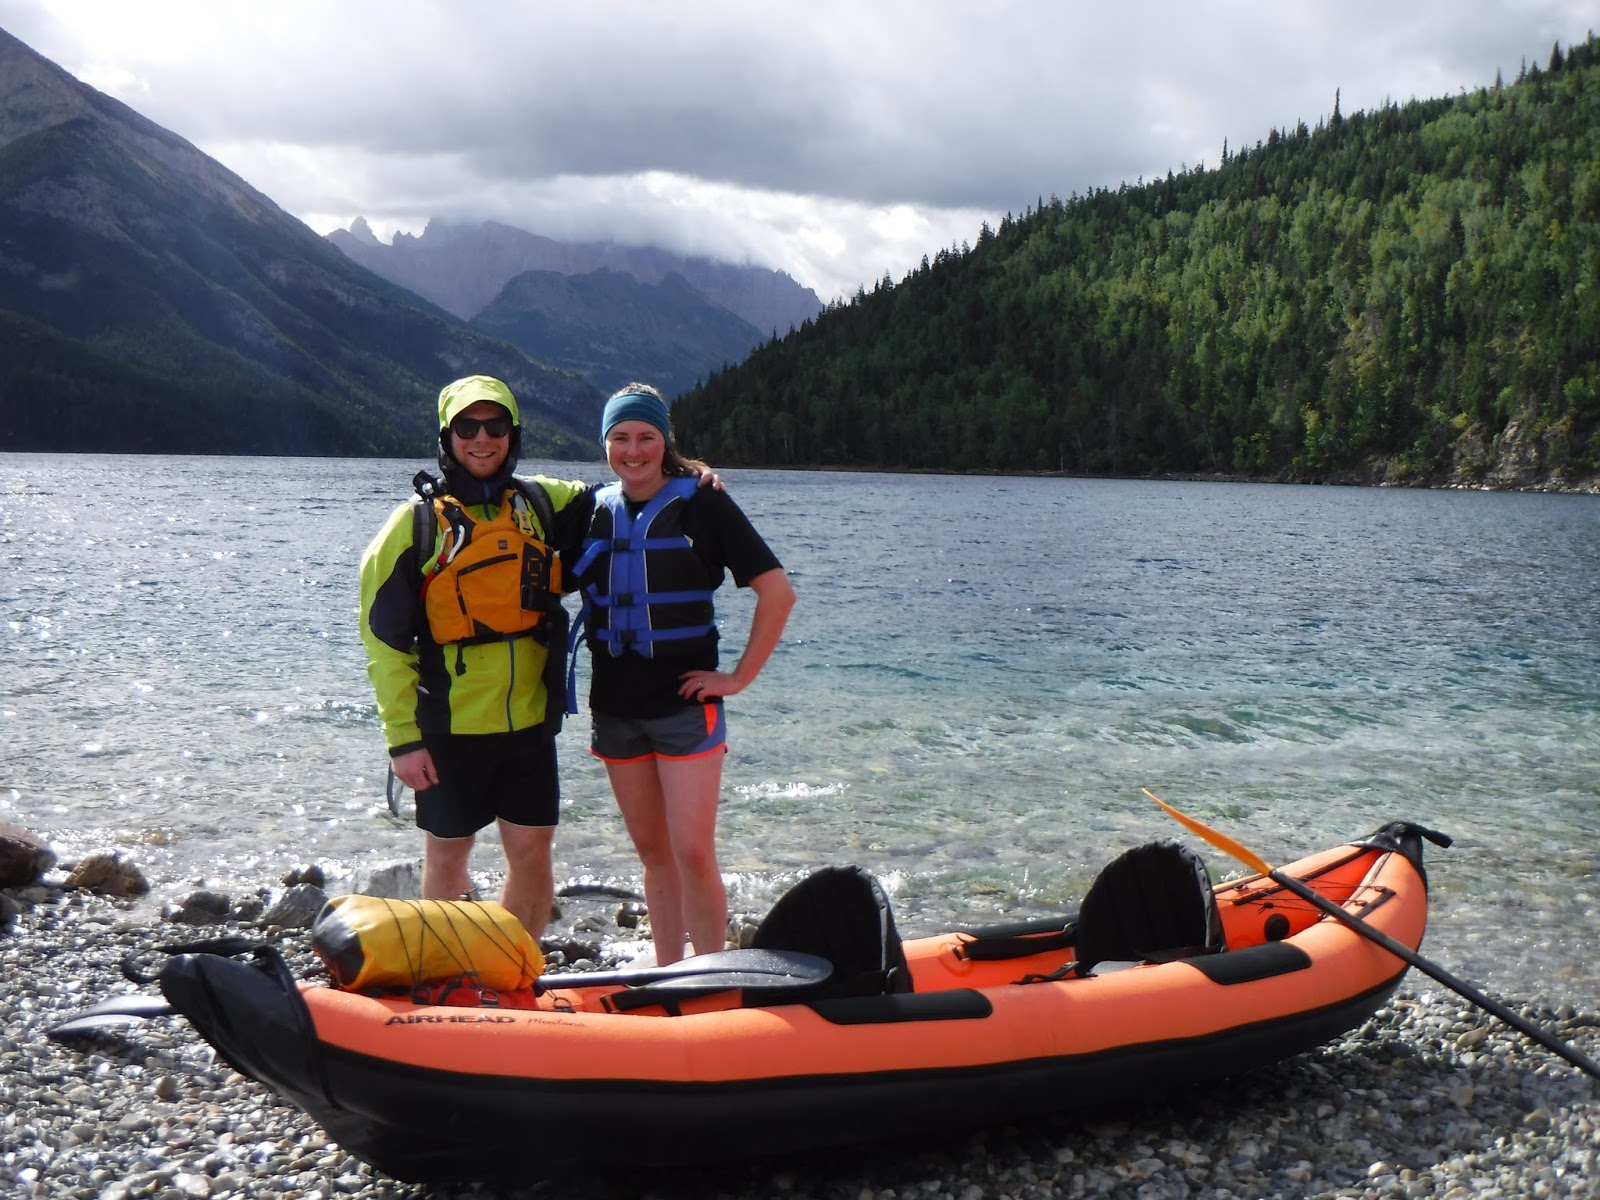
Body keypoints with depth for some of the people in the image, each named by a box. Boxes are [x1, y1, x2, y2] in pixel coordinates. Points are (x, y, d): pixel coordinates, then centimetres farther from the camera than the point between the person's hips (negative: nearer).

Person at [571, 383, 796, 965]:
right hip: (615, 708, 5)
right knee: (653, 853, 12)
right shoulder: (594, 512, 8)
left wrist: (739, 677, -11)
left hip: (685, 704, -5)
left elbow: (778, 591, -9)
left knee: (693, 853, -10)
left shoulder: (702, 506, -6)